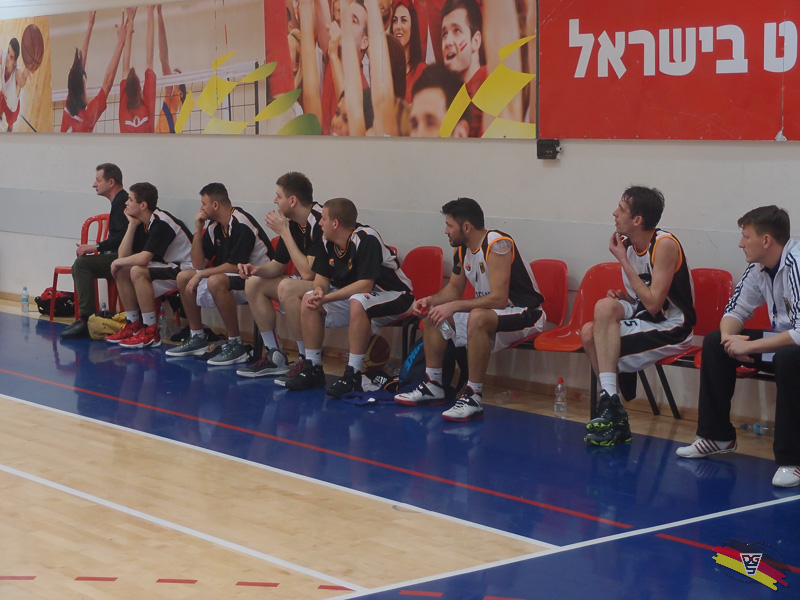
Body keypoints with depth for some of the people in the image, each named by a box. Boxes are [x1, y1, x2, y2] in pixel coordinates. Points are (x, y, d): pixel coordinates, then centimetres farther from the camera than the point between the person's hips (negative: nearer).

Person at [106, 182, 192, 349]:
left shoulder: (161, 223, -21)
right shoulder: (143, 223, 7)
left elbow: (143, 259, -29)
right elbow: (123, 255, 2)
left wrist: (118, 262, -11)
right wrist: (132, 225, -3)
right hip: (169, 267, 10)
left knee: (137, 271, -27)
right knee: (122, 271, 4)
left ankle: (151, 333, -21)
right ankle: (133, 325, 10)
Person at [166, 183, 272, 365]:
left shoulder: (241, 224, -19)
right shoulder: (214, 227, 8)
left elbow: (235, 266, -23)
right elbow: (199, 264, 8)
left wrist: (200, 275, -16)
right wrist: (198, 230, 0)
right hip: (229, 276, 10)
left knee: (216, 281, -36)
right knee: (183, 277, 6)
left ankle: (235, 345, -26)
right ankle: (197, 338, 11)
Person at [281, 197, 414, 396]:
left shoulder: (366, 239, -25)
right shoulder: (327, 241, -1)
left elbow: (365, 284, -30)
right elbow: (321, 277, 4)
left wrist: (327, 298, -30)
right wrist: (318, 291, -20)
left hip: (393, 297, -9)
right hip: (352, 295, 9)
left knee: (358, 302, -38)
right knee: (308, 300, -4)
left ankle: (353, 374, -30)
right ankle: (313, 369, -2)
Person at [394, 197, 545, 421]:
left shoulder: (497, 245, -24)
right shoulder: (463, 250, 3)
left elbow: (498, 299, -31)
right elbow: (454, 288, 16)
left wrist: (454, 306, -31)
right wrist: (431, 300, -4)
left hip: (525, 314, -10)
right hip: (491, 312, 10)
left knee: (478, 317, -38)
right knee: (432, 314, 6)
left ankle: (473, 397, -32)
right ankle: (433, 386, 11)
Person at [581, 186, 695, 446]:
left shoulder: (665, 245, -17)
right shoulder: (627, 245, 6)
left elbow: (653, 304, -22)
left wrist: (623, 261, -17)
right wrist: (621, 297, -6)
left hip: (672, 329, -8)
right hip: (645, 322, 8)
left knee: (605, 307, -25)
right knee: (590, 333, -15)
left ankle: (610, 402, -24)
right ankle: (615, 418, -11)